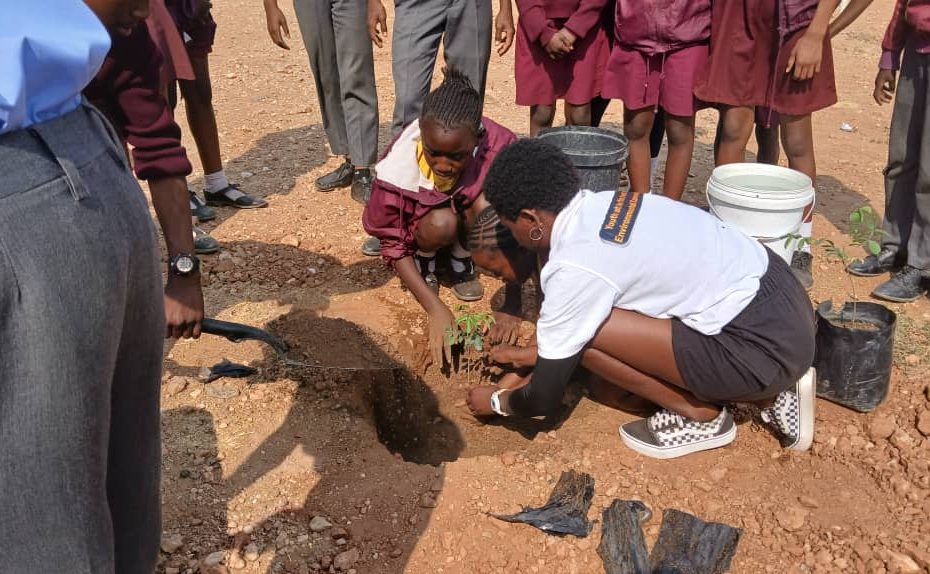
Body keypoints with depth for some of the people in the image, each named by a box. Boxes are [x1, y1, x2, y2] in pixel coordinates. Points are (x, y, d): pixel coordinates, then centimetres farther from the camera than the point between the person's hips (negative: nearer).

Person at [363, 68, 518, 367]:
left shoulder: (498, 144, -34)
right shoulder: (399, 166, -34)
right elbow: (394, 245, -22)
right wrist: (436, 309, -31)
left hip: (470, 212, 2)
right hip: (420, 224, -2)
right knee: (441, 224, -35)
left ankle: (460, 256, -2)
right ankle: (426, 259, -1)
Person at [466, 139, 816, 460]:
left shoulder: (575, 267, -18)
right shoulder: (603, 205, 7)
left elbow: (544, 397, -7)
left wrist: (497, 401, 13)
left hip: (764, 346, -9)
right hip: (782, 299, 9)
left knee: (585, 332, -12)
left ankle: (700, 415, 6)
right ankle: (772, 392, 16)